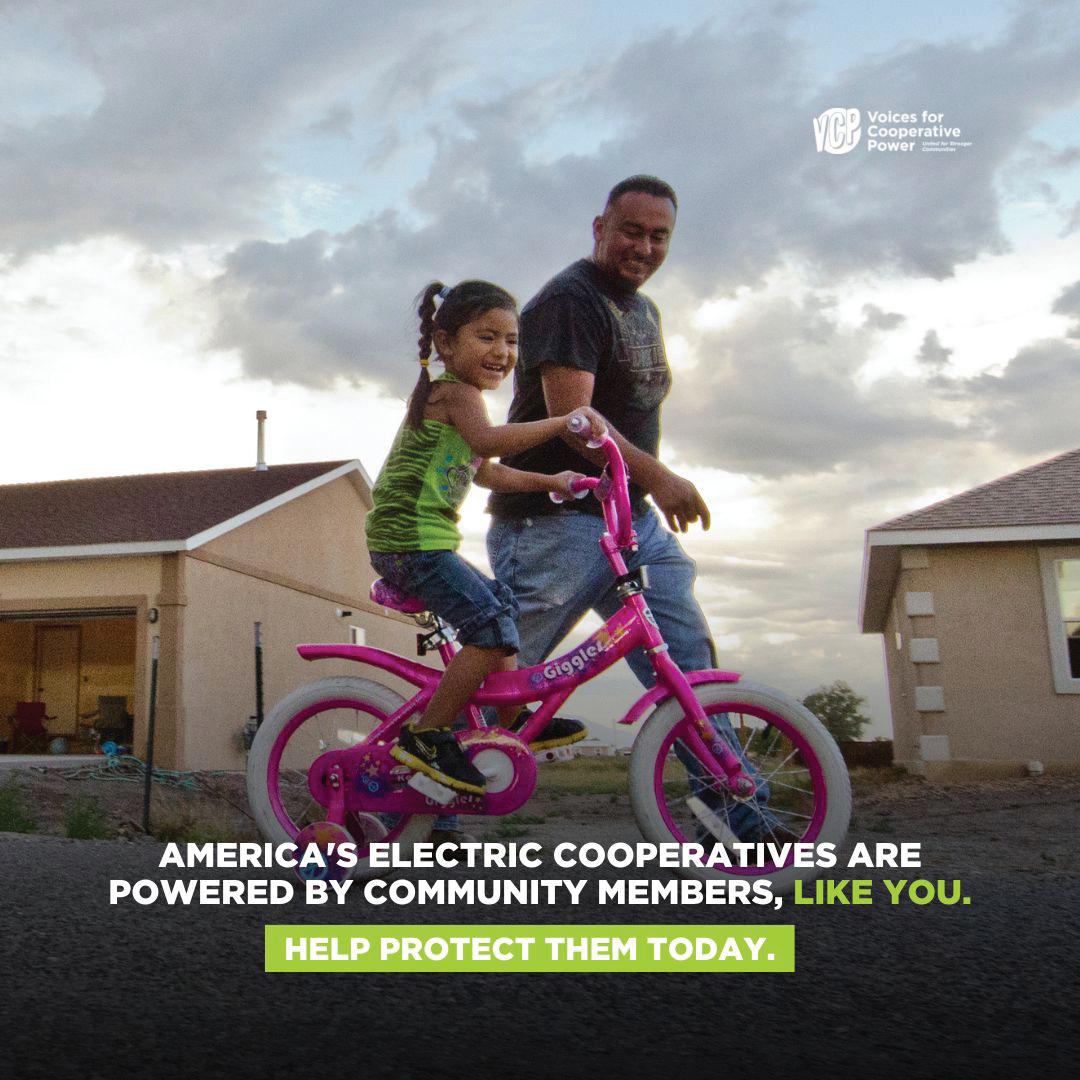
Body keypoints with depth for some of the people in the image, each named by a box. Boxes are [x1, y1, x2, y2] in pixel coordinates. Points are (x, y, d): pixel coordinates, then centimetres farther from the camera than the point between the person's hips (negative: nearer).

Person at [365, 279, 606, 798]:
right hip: (410, 538, -11)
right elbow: (489, 440, -32)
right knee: (493, 626, -19)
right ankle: (426, 737, -10)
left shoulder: (450, 397, 23)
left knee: (500, 602, 21)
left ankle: (510, 722, 28)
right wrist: (564, 421, -32)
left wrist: (547, 481, 19)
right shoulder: (457, 392, -10)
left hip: (425, 540, 11)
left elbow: (486, 471, 28)